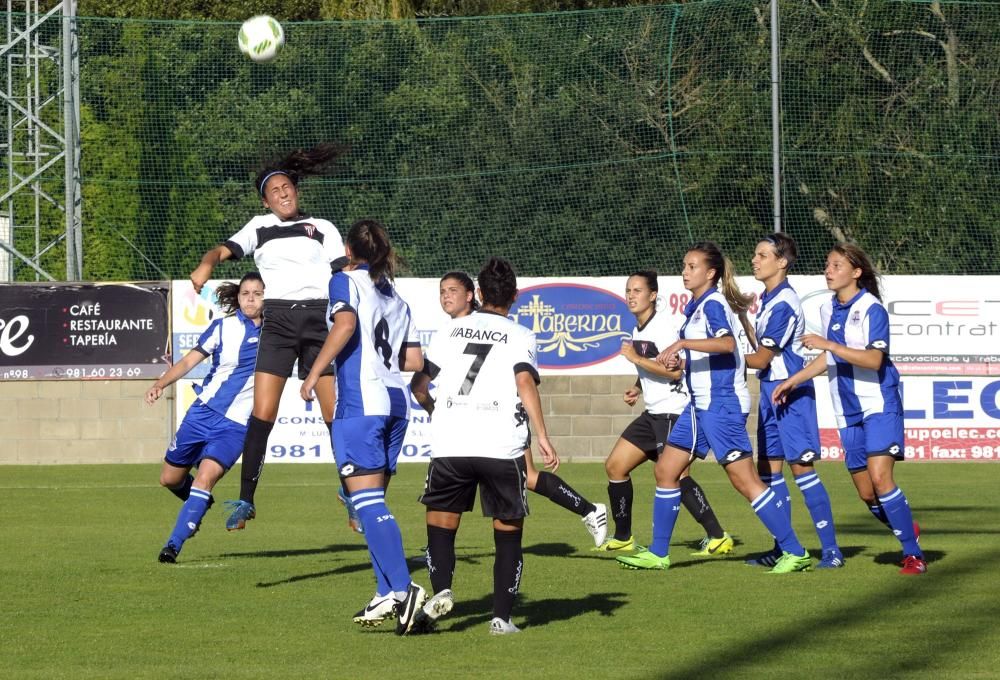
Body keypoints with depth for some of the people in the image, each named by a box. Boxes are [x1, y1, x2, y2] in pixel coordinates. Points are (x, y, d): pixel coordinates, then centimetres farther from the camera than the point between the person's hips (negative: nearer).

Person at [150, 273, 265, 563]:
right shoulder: (223, 327, -1)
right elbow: (190, 360, -4)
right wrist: (161, 383, -18)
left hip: (236, 426, -2)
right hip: (203, 413, 2)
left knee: (206, 476, -23)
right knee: (170, 478, 10)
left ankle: (174, 544, -20)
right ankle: (200, 505, 43)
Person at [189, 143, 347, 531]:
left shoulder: (323, 229, 17)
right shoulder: (260, 227, 18)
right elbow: (226, 249, 3)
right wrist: (207, 263, -20)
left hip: (319, 316, 0)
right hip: (279, 320, 0)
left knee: (336, 413, -5)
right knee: (263, 412, -9)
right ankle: (245, 501, -5)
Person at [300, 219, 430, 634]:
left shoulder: (346, 281, 3)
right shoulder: (396, 298, 21)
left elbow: (345, 323, -17)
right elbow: (414, 361, 16)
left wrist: (314, 374, -15)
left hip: (360, 402, -7)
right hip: (395, 402, 7)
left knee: (367, 501, -12)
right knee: (373, 502, 13)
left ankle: (402, 588, -24)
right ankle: (387, 594, 9)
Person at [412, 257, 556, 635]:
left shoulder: (451, 330, 16)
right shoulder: (520, 336, 8)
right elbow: (525, 382, -9)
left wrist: (432, 410, 40)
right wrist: (542, 437, -12)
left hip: (450, 445, 1)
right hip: (503, 447, -1)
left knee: (440, 525, 13)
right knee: (508, 531, 10)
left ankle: (441, 590, -12)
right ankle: (502, 616, 4)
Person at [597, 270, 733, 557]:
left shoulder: (662, 326, -13)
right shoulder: (638, 330, 16)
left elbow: (674, 370, -23)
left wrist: (636, 358, -17)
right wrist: (637, 389, 11)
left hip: (672, 410, -10)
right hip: (653, 413, 10)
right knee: (615, 466, 8)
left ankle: (718, 538, -15)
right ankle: (622, 538, 16)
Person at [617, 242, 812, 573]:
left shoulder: (713, 304, -13)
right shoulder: (696, 307, 15)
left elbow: (727, 343, -33)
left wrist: (683, 343, -37)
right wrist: (679, 361, 12)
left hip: (722, 403, -10)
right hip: (701, 404, 10)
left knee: (745, 481, -10)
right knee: (665, 471, 10)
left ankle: (795, 552, -6)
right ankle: (657, 554, 17)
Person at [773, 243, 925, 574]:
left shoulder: (871, 309, -12)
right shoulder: (828, 309, 11)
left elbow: (874, 359, -24)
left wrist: (828, 344, -27)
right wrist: (793, 381, 23)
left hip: (879, 404, -7)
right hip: (848, 411, 7)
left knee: (879, 477, -20)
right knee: (866, 493, 5)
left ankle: (913, 554, -13)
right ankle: (907, 531, 27)